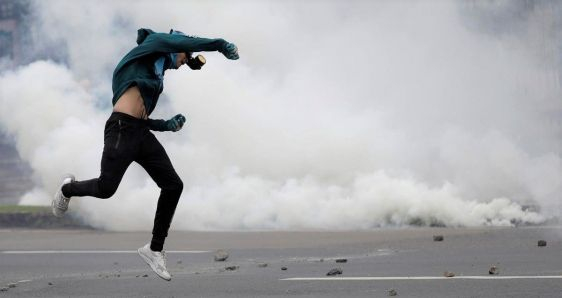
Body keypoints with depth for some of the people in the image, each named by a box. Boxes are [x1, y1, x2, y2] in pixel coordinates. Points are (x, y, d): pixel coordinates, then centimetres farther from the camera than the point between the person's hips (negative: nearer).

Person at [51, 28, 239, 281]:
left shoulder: (156, 74, 28)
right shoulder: (153, 43, 7)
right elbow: (187, 42, -10)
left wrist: (166, 125, 16)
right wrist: (220, 44, -5)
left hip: (141, 133, 9)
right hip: (122, 129, -9)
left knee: (173, 185, -2)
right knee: (106, 188, -14)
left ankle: (155, 249, 4)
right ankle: (68, 188, 20)